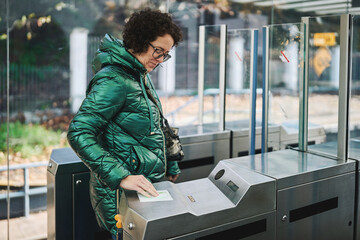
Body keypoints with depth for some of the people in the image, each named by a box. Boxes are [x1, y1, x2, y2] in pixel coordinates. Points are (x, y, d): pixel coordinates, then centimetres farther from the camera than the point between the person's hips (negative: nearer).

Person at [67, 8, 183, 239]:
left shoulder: (141, 76, 11)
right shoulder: (114, 80, -18)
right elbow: (79, 134, -26)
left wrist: (170, 167, 21)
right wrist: (120, 177, -31)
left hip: (147, 187, 9)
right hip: (120, 194, -9)